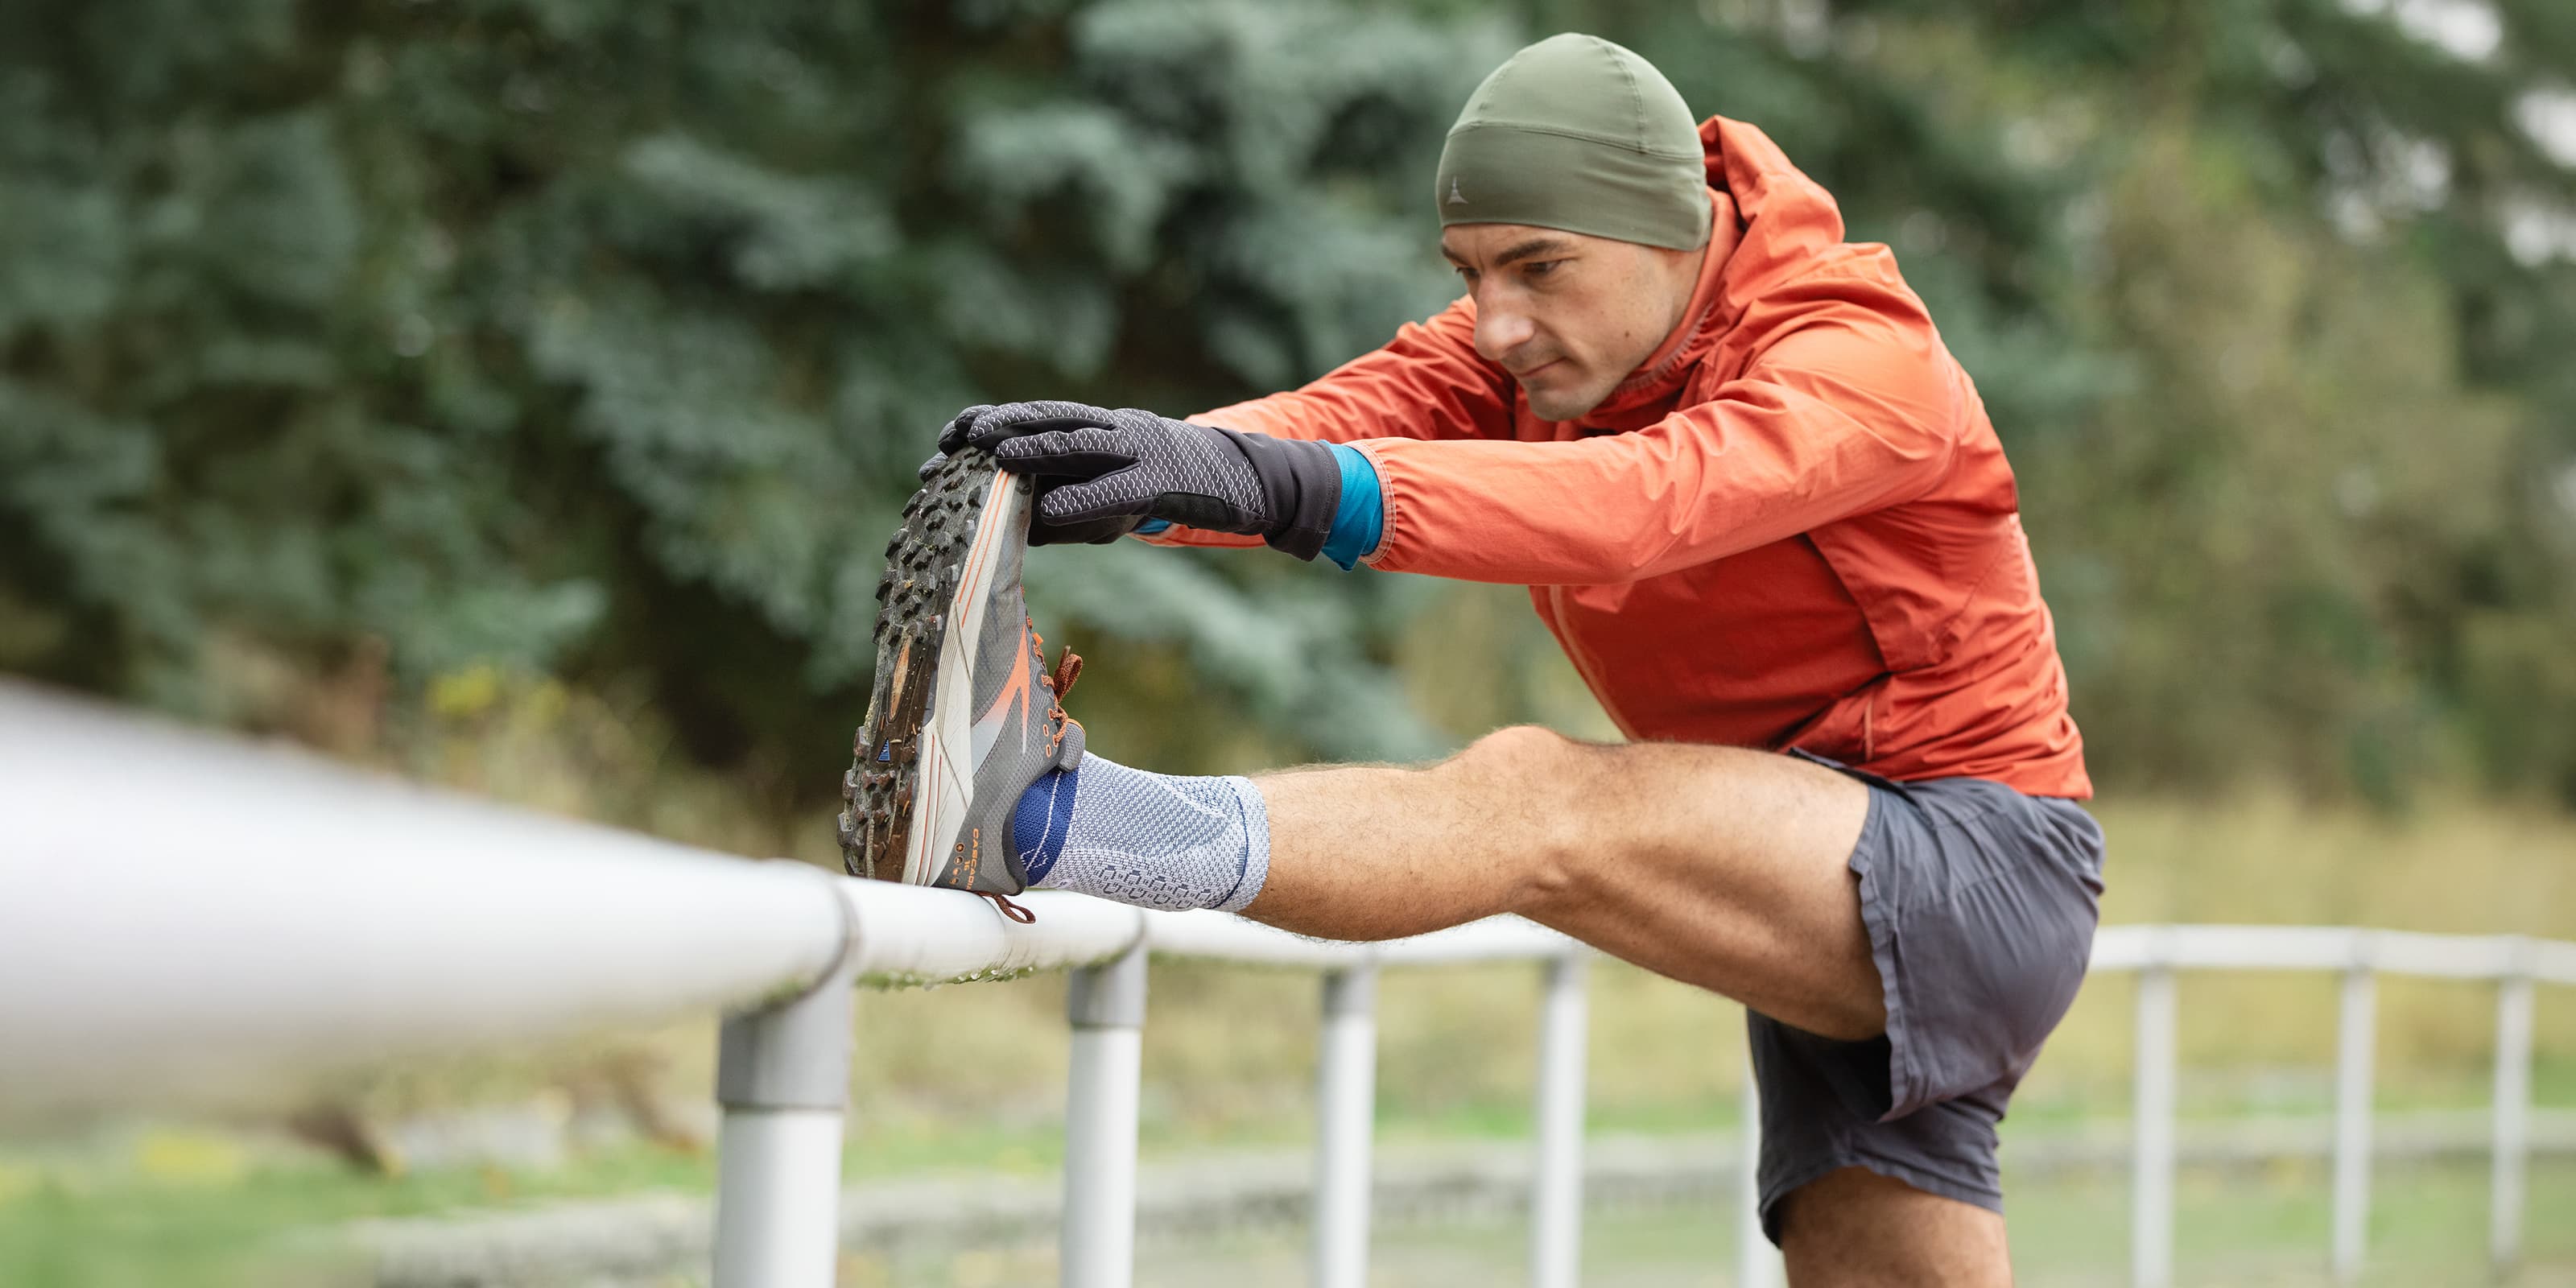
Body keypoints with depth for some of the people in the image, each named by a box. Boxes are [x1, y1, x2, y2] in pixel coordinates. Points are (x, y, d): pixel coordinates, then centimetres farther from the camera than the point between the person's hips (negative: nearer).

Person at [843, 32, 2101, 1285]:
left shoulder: (1864, 356, -20)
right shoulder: (1534, 338, 3)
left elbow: (1640, 500, -39)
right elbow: (1346, 416, -16)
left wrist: (1296, 488, -52)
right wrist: (1125, 461, -38)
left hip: (1984, 871, -8)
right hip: (1824, 927, 8)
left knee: (1536, 799, -28)